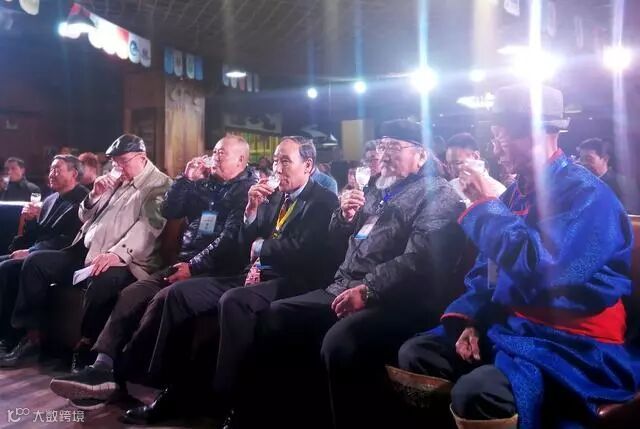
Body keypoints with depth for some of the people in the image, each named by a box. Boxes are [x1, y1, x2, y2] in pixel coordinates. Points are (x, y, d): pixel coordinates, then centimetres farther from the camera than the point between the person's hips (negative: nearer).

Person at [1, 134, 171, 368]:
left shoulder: (160, 185, -4)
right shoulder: (116, 182, 21)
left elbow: (148, 227, -19)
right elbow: (85, 218, 25)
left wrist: (117, 253, -33)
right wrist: (95, 195, 4)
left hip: (124, 261, -8)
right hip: (87, 253, 8)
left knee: (101, 281, -38)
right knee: (36, 262, -3)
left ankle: (86, 345, -14)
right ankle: (32, 335, 6)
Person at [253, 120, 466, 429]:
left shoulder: (438, 195, -4)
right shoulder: (377, 190, 22)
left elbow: (420, 260, -19)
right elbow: (338, 242, 26)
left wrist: (368, 290, -26)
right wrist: (344, 215, 5)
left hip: (394, 301, -8)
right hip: (343, 289, 8)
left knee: (339, 342, -34)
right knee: (276, 316, -3)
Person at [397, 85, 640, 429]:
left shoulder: (586, 193, -14)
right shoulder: (518, 191, 12)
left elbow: (539, 269, -30)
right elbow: (488, 268, 17)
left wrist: (486, 204, -18)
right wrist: (468, 318, 0)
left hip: (574, 344, -8)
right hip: (509, 325, 8)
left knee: (477, 392, -33)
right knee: (415, 353, -2)